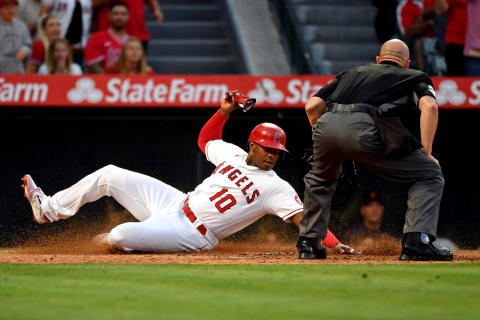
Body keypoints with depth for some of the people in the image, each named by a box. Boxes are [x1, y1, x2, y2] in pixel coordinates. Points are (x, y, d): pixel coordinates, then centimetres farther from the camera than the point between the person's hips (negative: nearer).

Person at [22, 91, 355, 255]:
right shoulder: (233, 154, 7)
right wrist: (224, 111, 9)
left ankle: (113, 239, 16)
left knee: (119, 236, -26)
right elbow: (206, 138, 25)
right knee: (110, 174, 10)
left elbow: (303, 217, -21)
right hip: (177, 202, 7)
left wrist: (334, 242, -35)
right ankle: (50, 209, 24)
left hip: (192, 234, -7)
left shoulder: (276, 187, -13)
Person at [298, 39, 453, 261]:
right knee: (430, 175, 10)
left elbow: (312, 106, 25)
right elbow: (429, 106, 3)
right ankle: (416, 243, -5)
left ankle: (308, 243, 32)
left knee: (320, 178, 37)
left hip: (326, 126, 4)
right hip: (365, 129, -4)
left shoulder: (351, 73, 36)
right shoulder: (414, 77, 26)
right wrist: (426, 153, 4)